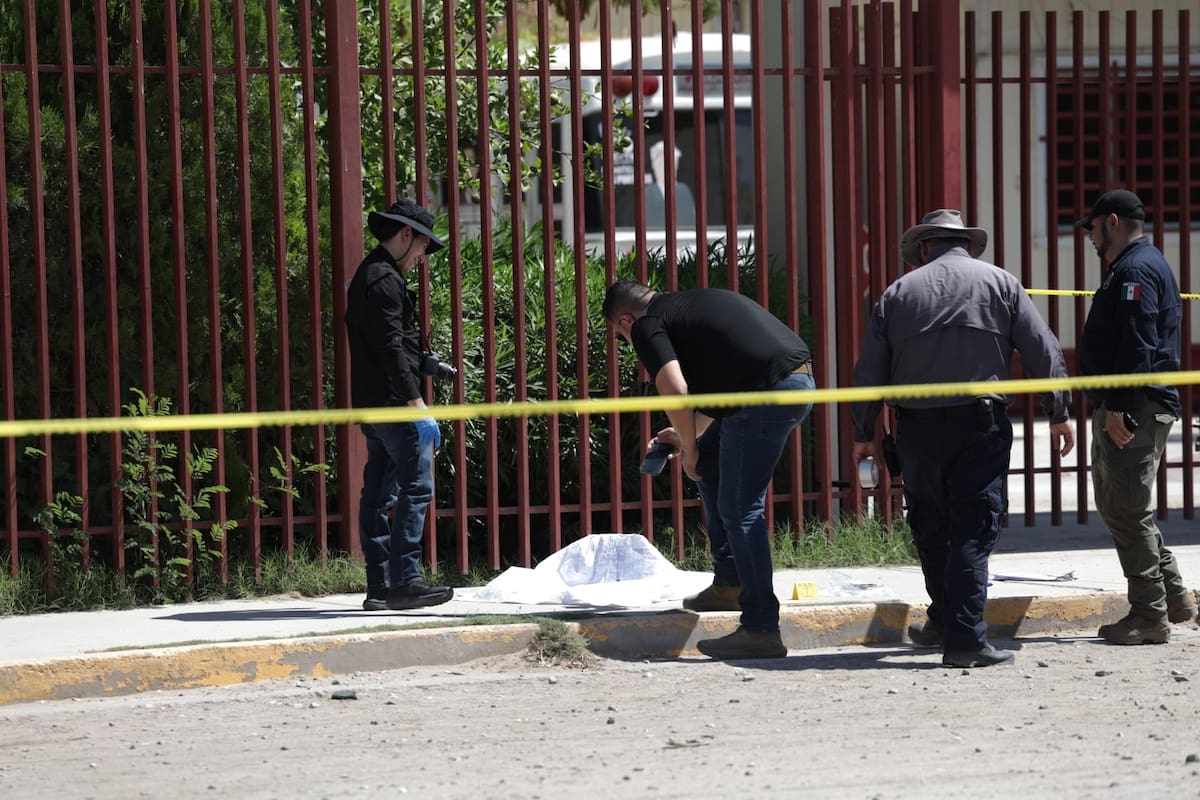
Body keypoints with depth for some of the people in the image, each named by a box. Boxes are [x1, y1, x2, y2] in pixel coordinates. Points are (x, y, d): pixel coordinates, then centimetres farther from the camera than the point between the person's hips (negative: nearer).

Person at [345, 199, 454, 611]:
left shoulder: (368, 276, 21)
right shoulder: (385, 280, -12)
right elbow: (391, 348, -19)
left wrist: (424, 362, 23)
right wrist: (417, 405, -21)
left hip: (371, 404, 11)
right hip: (392, 402, -11)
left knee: (379, 494, 10)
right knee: (416, 488, -12)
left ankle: (379, 585, 12)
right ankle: (403, 581, -16)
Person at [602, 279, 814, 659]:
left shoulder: (648, 325, 2)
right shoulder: (689, 303, 29)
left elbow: (674, 391, -12)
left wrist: (689, 448, 3)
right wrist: (689, 436, 41)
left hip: (767, 392, -9)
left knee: (741, 511, -4)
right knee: (711, 459, 25)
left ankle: (761, 630, -6)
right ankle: (730, 581, 26)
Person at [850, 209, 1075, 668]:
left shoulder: (897, 294, 8)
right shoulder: (999, 284, 4)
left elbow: (869, 372, 8)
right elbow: (1043, 352, 0)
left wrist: (863, 433, 16)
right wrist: (1059, 413, 7)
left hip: (917, 427, 2)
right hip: (981, 422, -2)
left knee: (930, 527, 16)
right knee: (973, 528, -2)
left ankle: (945, 622, 28)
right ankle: (964, 637, -9)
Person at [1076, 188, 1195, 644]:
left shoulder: (1136, 269, -13)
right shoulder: (1134, 267, 22)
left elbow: (1137, 346, -22)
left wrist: (1118, 407, -25)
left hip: (1132, 412, -11)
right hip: (1121, 410, 11)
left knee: (1126, 510, -8)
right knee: (1114, 504, 16)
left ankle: (1150, 617, -4)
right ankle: (1173, 598, 19)